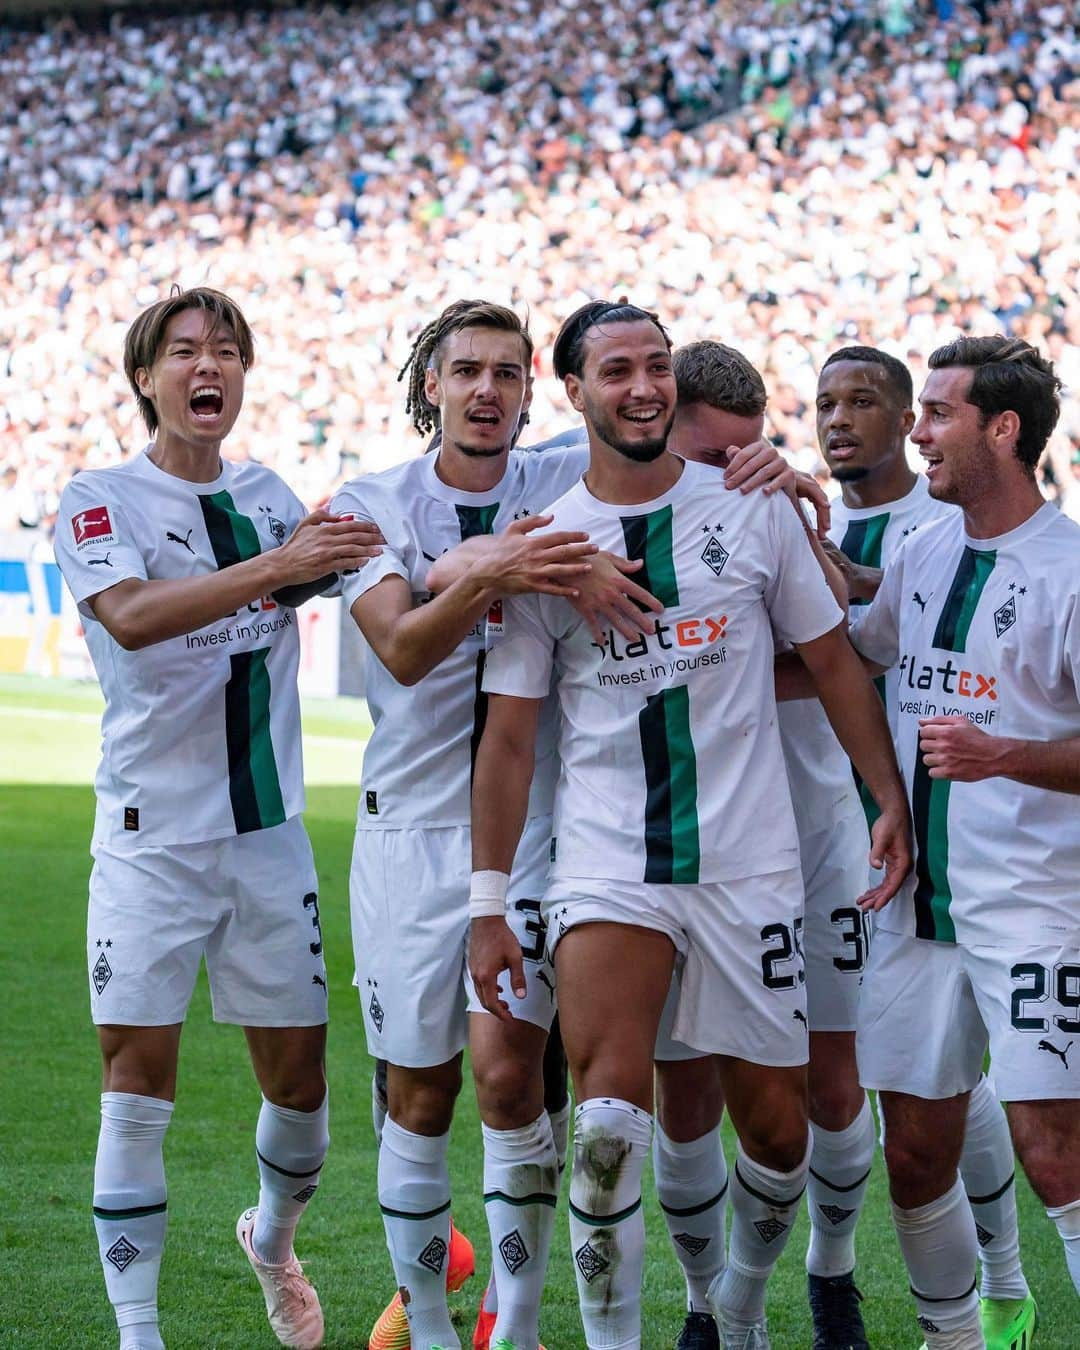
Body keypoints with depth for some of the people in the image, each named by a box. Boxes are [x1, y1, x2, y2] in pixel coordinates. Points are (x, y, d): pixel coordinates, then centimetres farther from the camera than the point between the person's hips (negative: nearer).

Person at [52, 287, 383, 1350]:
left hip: (269, 829, 4)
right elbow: (130, 616, -23)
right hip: (152, 834, -4)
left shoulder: (266, 497, 13)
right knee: (139, 1079, -6)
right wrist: (276, 565, -32)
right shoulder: (100, 500, -5)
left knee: (299, 1076, 9)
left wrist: (325, 554, -18)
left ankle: (273, 1240, 38)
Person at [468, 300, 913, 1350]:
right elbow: (508, 733, 5)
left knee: (775, 1124, 7)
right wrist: (487, 902, 2)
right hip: (604, 866, -1)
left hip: (747, 861, 1)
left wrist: (893, 802, 3)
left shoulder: (752, 508, 2)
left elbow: (833, 660, 10)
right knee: (609, 1122, -18)